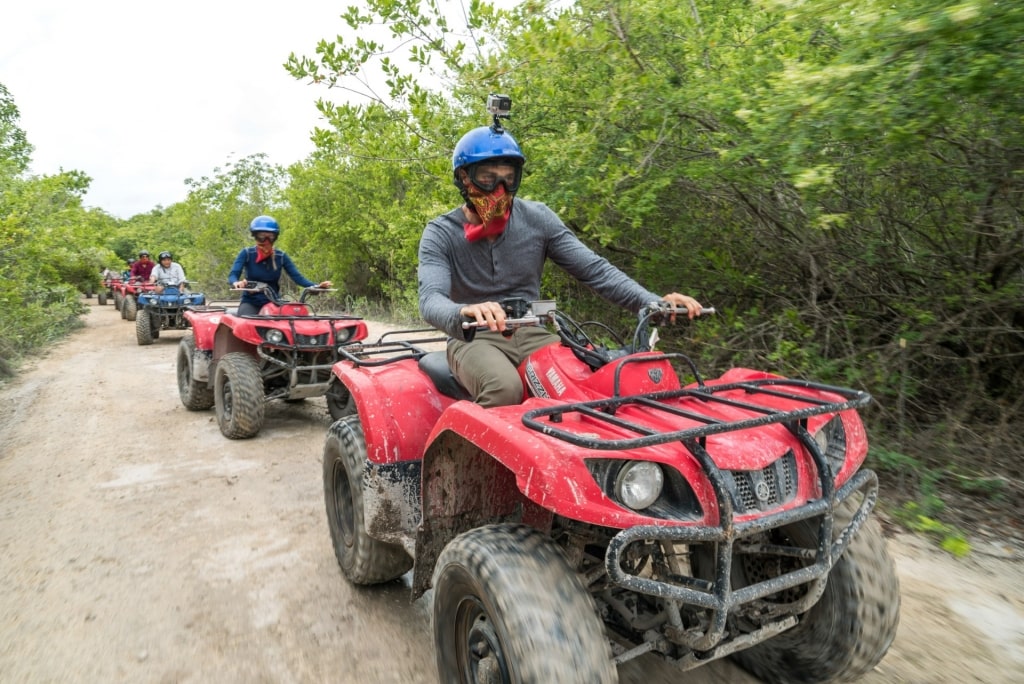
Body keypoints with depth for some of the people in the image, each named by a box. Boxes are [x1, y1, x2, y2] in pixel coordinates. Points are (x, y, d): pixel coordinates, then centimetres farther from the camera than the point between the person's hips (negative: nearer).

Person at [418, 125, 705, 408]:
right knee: (504, 387, -35)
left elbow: (595, 269, -4)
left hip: (530, 334, 3)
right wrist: (464, 313, -46)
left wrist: (654, 303, -20)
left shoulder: (537, 218, 0)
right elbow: (431, 300, -21)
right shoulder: (440, 235, -5)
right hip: (474, 339, -2)